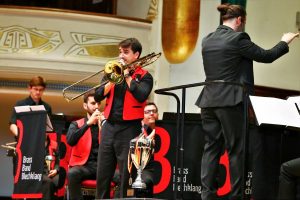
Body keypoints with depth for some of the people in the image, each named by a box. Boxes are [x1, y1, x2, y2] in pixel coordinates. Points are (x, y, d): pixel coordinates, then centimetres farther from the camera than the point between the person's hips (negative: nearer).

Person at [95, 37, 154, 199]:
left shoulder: (144, 76, 1)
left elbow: (141, 96, -19)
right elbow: (98, 96, 5)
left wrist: (127, 76, -10)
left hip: (129, 129, -5)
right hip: (109, 127, 5)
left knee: (126, 176, -2)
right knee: (102, 175, 6)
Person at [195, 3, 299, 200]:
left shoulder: (207, 40, 11)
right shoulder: (238, 38, -9)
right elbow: (267, 56, -3)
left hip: (209, 99, 6)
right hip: (230, 100, -6)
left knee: (211, 147, 7)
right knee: (236, 149, 1)